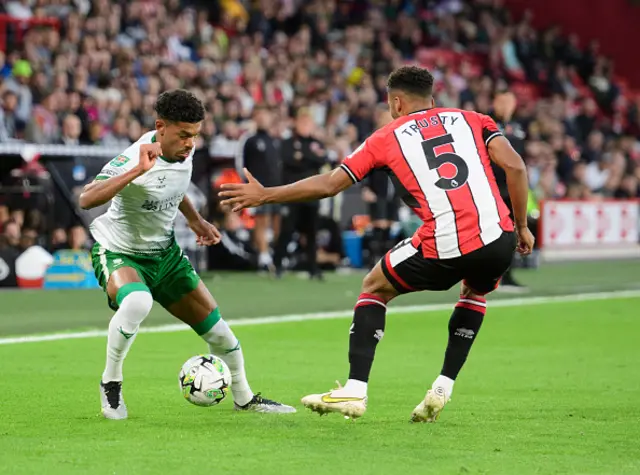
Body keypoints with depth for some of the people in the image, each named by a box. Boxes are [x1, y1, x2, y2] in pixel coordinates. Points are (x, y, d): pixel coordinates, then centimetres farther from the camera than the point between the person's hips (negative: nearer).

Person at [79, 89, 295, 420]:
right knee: (137, 302, -39)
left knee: (214, 325, 7)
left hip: (163, 252, 7)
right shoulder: (134, 159, -30)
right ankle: (110, 383, -16)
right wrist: (137, 170, -51)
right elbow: (87, 199, -46)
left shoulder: (184, 151, -7)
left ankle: (244, 398, 30)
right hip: (118, 252, -7)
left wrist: (194, 220, 13)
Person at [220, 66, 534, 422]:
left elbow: (328, 185, 13)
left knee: (375, 287, 24)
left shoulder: (387, 138, 13)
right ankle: (443, 389, 23)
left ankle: (355, 391, 14)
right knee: (476, 293, 36)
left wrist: (264, 195, 23)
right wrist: (522, 226, 13)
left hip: (442, 250, -2)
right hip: (497, 240, 2)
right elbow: (515, 166, 4)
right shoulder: (471, 120, 18)